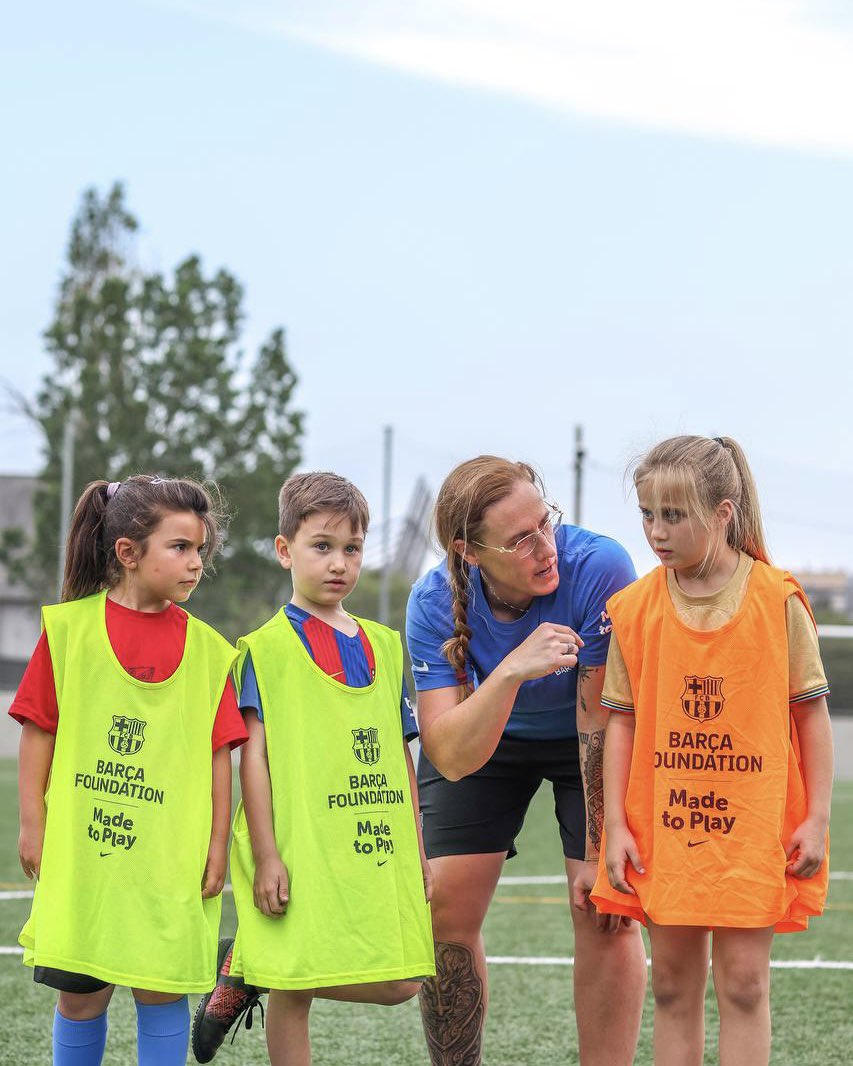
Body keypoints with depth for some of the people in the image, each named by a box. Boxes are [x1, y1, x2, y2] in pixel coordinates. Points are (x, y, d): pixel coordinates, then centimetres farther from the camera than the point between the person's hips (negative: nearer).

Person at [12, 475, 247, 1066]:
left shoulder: (207, 649, 2)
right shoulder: (70, 626, -1)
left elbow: (219, 752, 4)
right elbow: (39, 730, 2)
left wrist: (218, 844, 2)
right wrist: (33, 824, 0)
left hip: (171, 855, 1)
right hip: (80, 849, -1)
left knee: (162, 989, 2)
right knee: (81, 992, 5)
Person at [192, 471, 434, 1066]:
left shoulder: (384, 646, 14)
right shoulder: (268, 647, -3)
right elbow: (254, 756, -7)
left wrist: (418, 850, 15)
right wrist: (265, 856, -12)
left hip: (379, 850, 6)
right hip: (299, 851, -6)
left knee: (400, 984, 0)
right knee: (293, 992, -6)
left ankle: (251, 969, 13)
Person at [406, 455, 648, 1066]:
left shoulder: (599, 568, -35)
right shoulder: (435, 604, -28)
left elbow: (600, 722, -29)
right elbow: (451, 758, -36)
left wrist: (600, 852, -26)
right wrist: (510, 671, -51)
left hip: (583, 740, -1)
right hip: (486, 739, 2)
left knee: (606, 912, -13)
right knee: (445, 911, -4)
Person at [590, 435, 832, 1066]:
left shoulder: (778, 598, -5)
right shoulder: (634, 609, 1)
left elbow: (811, 710, 0)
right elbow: (623, 721, 5)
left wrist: (816, 818, -3)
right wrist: (616, 824, -1)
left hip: (755, 825, -2)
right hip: (664, 824, 3)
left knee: (744, 979, -3)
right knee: (674, 981, 8)